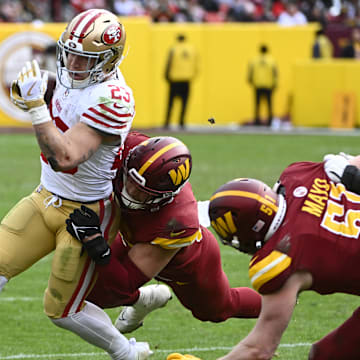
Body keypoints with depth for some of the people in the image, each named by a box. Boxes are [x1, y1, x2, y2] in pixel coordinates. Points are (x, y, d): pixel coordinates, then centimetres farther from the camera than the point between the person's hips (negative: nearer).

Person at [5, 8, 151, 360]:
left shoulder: (111, 100, -28)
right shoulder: (71, 78, -2)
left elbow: (64, 157, -36)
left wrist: (35, 104, -37)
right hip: (45, 199, 8)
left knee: (62, 311, 4)